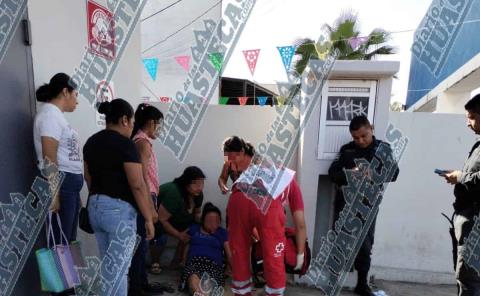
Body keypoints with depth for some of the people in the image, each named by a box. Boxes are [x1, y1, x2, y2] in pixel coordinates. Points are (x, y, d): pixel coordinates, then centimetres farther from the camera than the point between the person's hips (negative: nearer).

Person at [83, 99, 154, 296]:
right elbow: (138, 185, -18)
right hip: (118, 209, -8)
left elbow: (89, 178, 16)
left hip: (95, 208, 8)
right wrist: (148, 219, -13)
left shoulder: (91, 142, 10)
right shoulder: (125, 144, -15)